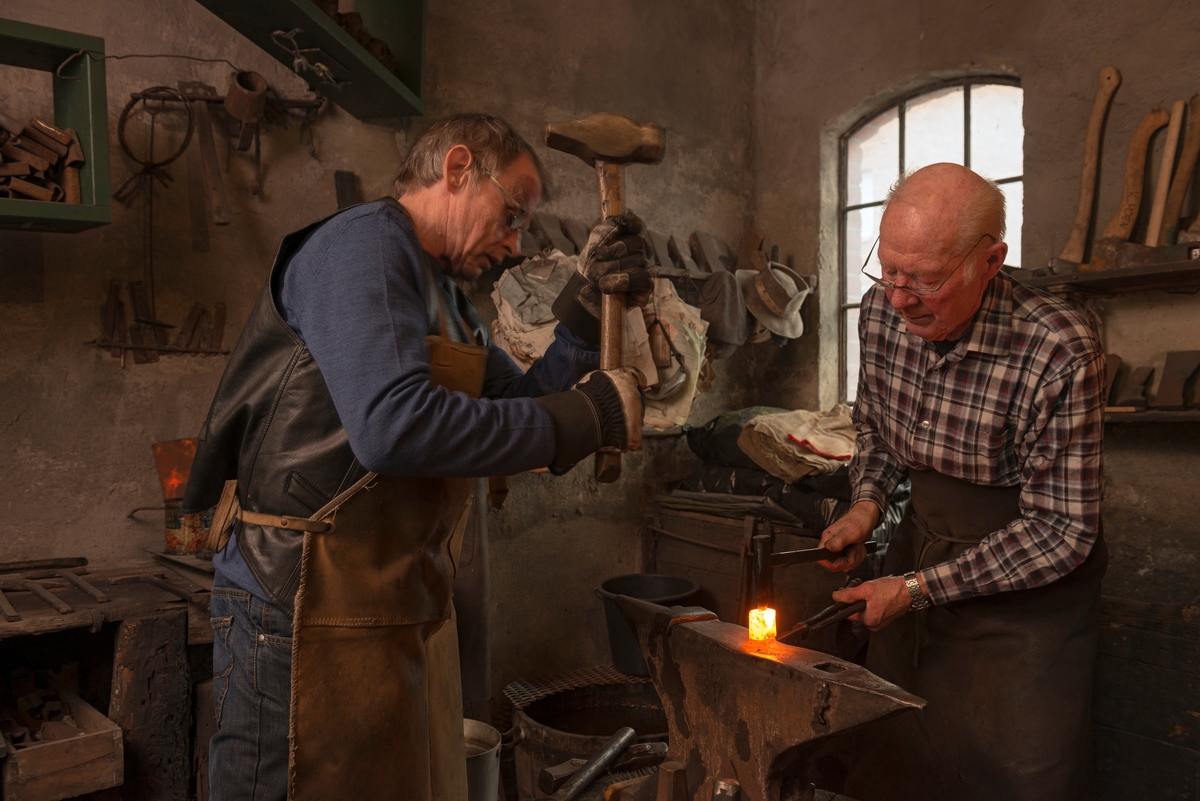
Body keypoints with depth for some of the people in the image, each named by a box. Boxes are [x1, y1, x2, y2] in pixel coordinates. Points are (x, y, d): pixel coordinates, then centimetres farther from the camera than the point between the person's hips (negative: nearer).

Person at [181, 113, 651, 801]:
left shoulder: (446, 298, 17)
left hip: (410, 614, 10)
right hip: (312, 615, -9)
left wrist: (588, 313, 2)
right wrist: (588, 416, -22)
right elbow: (393, 426, -30)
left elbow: (522, 419, 14)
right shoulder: (361, 245, -13)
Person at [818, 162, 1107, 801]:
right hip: (921, 546, 5)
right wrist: (867, 502, -7)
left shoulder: (1061, 356, -28)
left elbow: (1062, 530, -22)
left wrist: (921, 588, -23)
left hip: (1028, 583, -5)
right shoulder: (881, 311, -10)